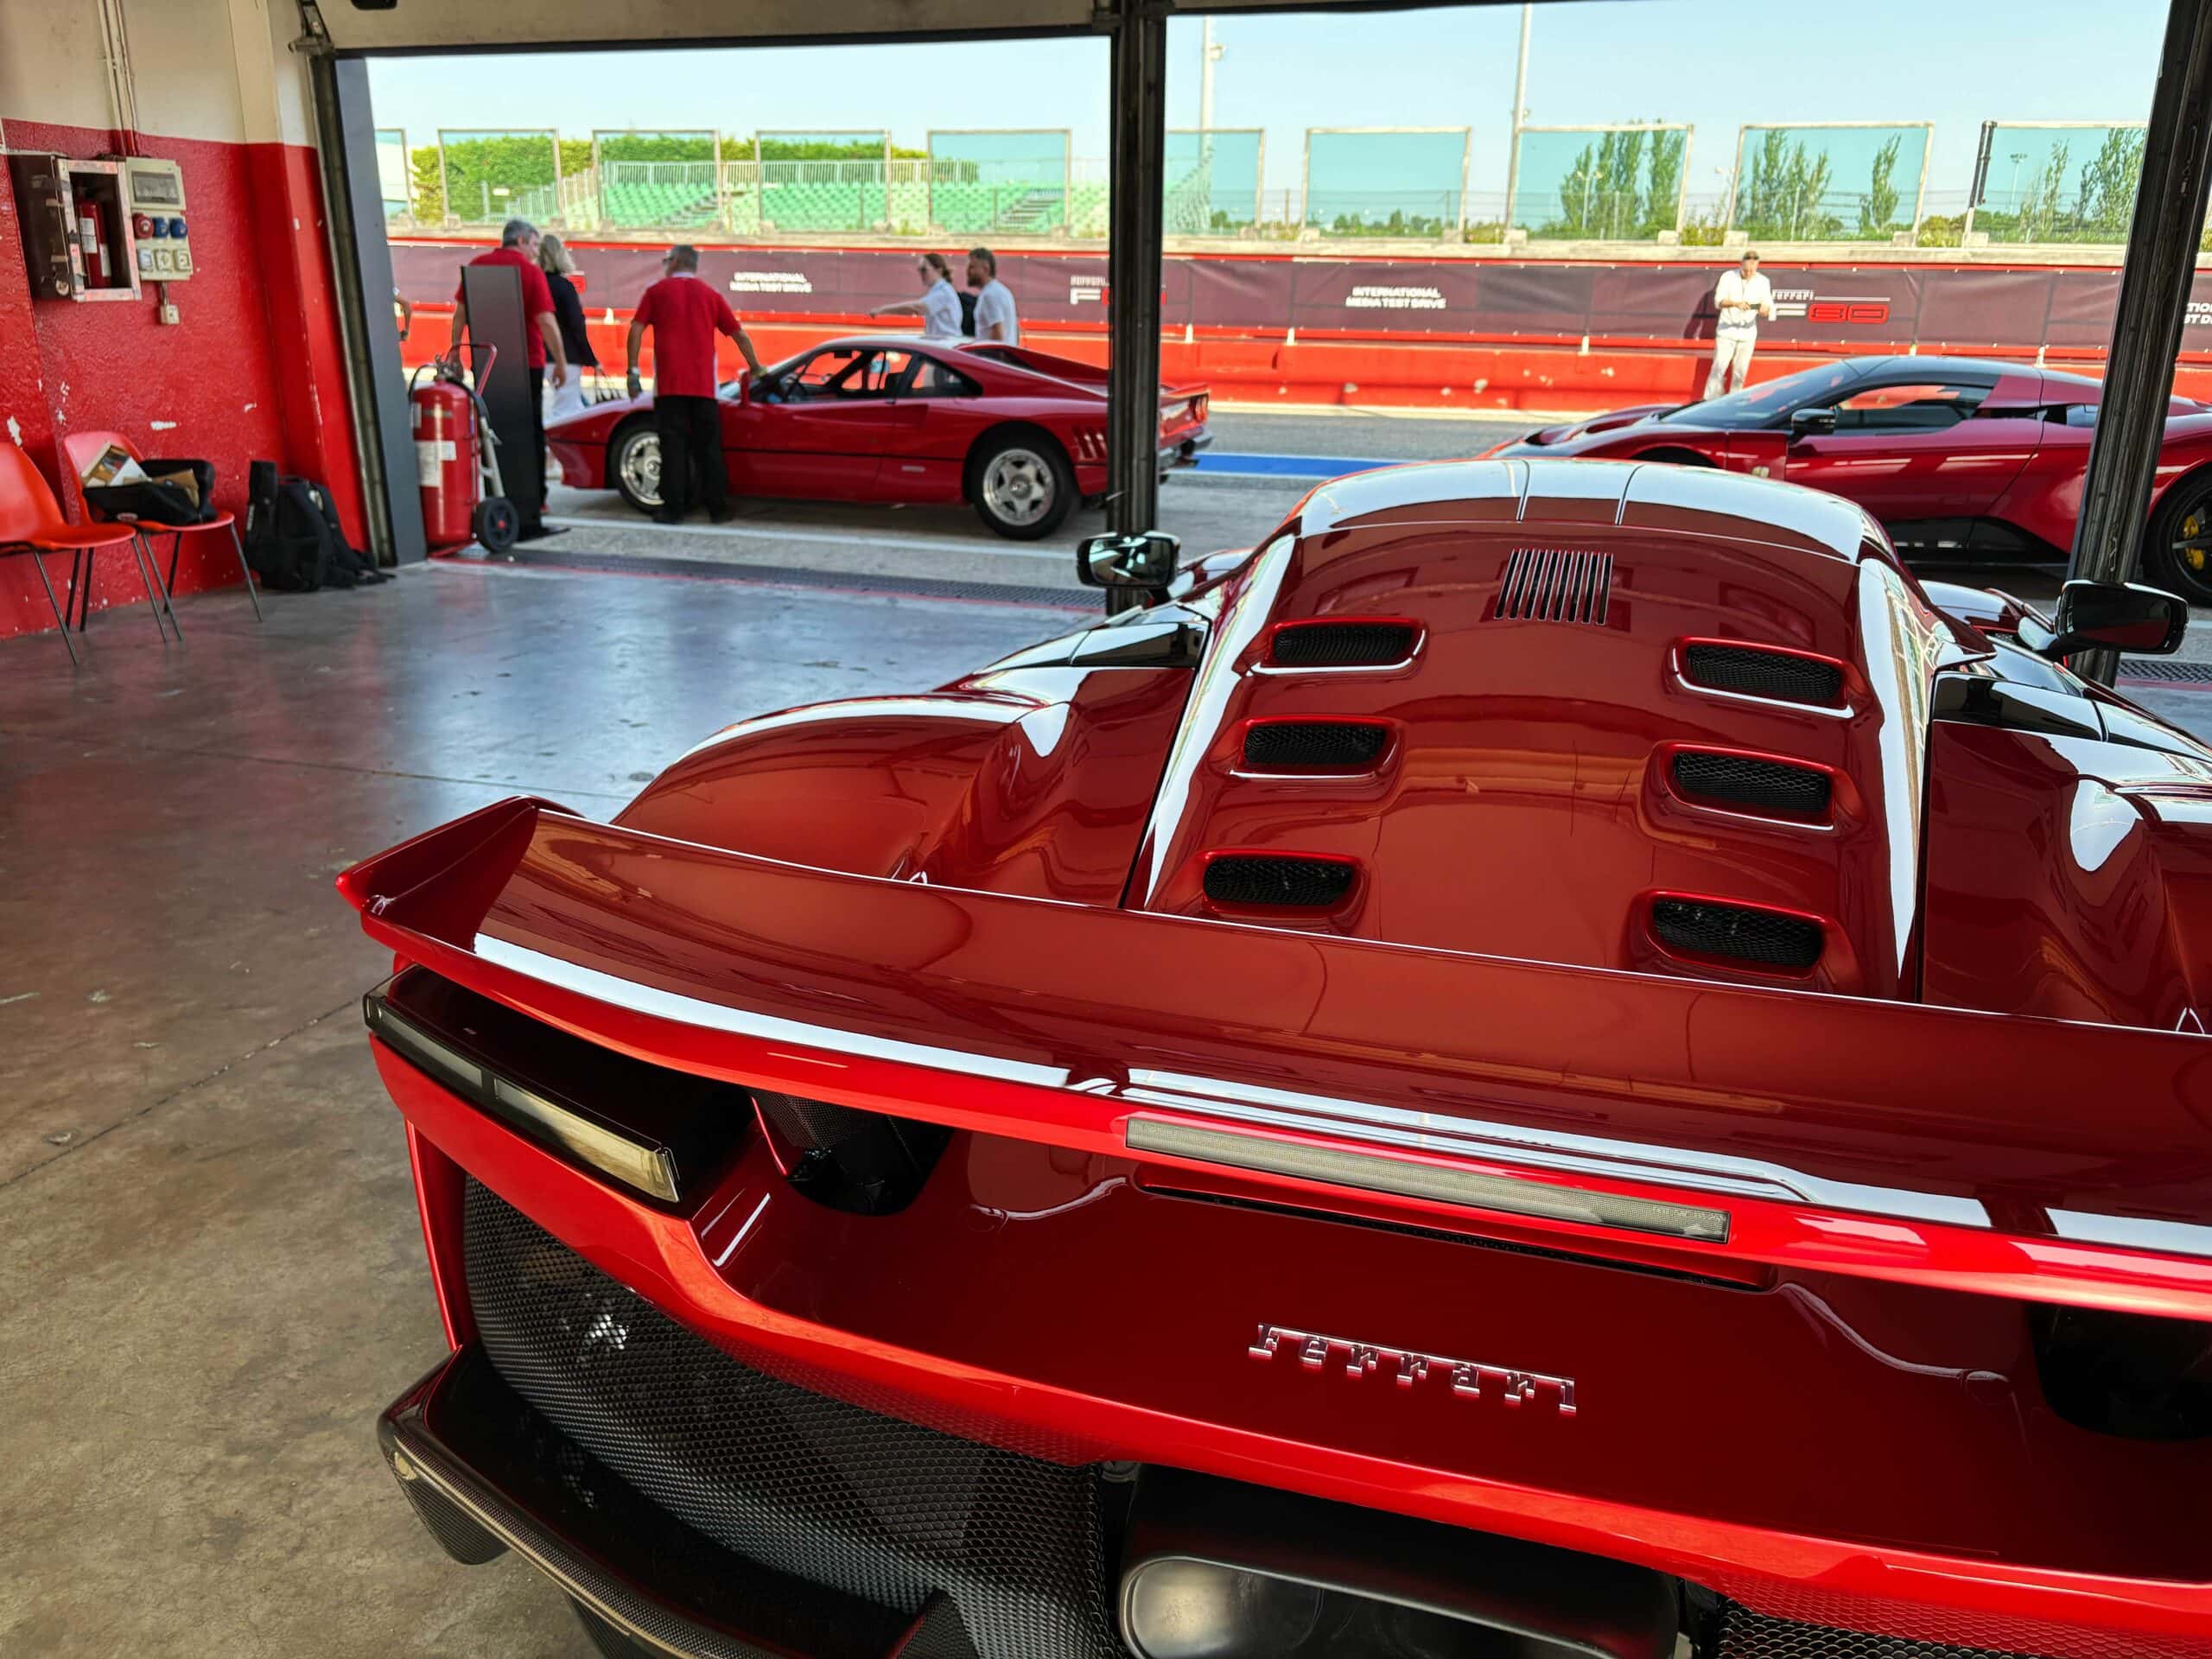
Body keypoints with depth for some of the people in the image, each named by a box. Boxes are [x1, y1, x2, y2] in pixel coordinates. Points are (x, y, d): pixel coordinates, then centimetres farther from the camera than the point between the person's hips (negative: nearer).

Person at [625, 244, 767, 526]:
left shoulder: (657, 291, 7)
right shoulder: (710, 295, 13)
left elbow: (636, 331, 0)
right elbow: (740, 335, 13)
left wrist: (633, 371, 3)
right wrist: (756, 368, 23)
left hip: (668, 384, -2)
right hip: (703, 385, 2)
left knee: (673, 446, 0)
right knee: (709, 447, 6)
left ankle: (673, 509, -3)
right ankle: (718, 509, 5)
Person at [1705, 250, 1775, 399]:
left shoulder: (1763, 282, 1)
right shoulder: (1728, 277, -3)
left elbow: (1769, 307, -6)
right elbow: (1719, 301, -13)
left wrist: (1765, 309, -32)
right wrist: (1736, 303, -32)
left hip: (1747, 333, 2)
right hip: (1726, 331, -2)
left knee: (1740, 372, 5)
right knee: (1718, 369, -7)